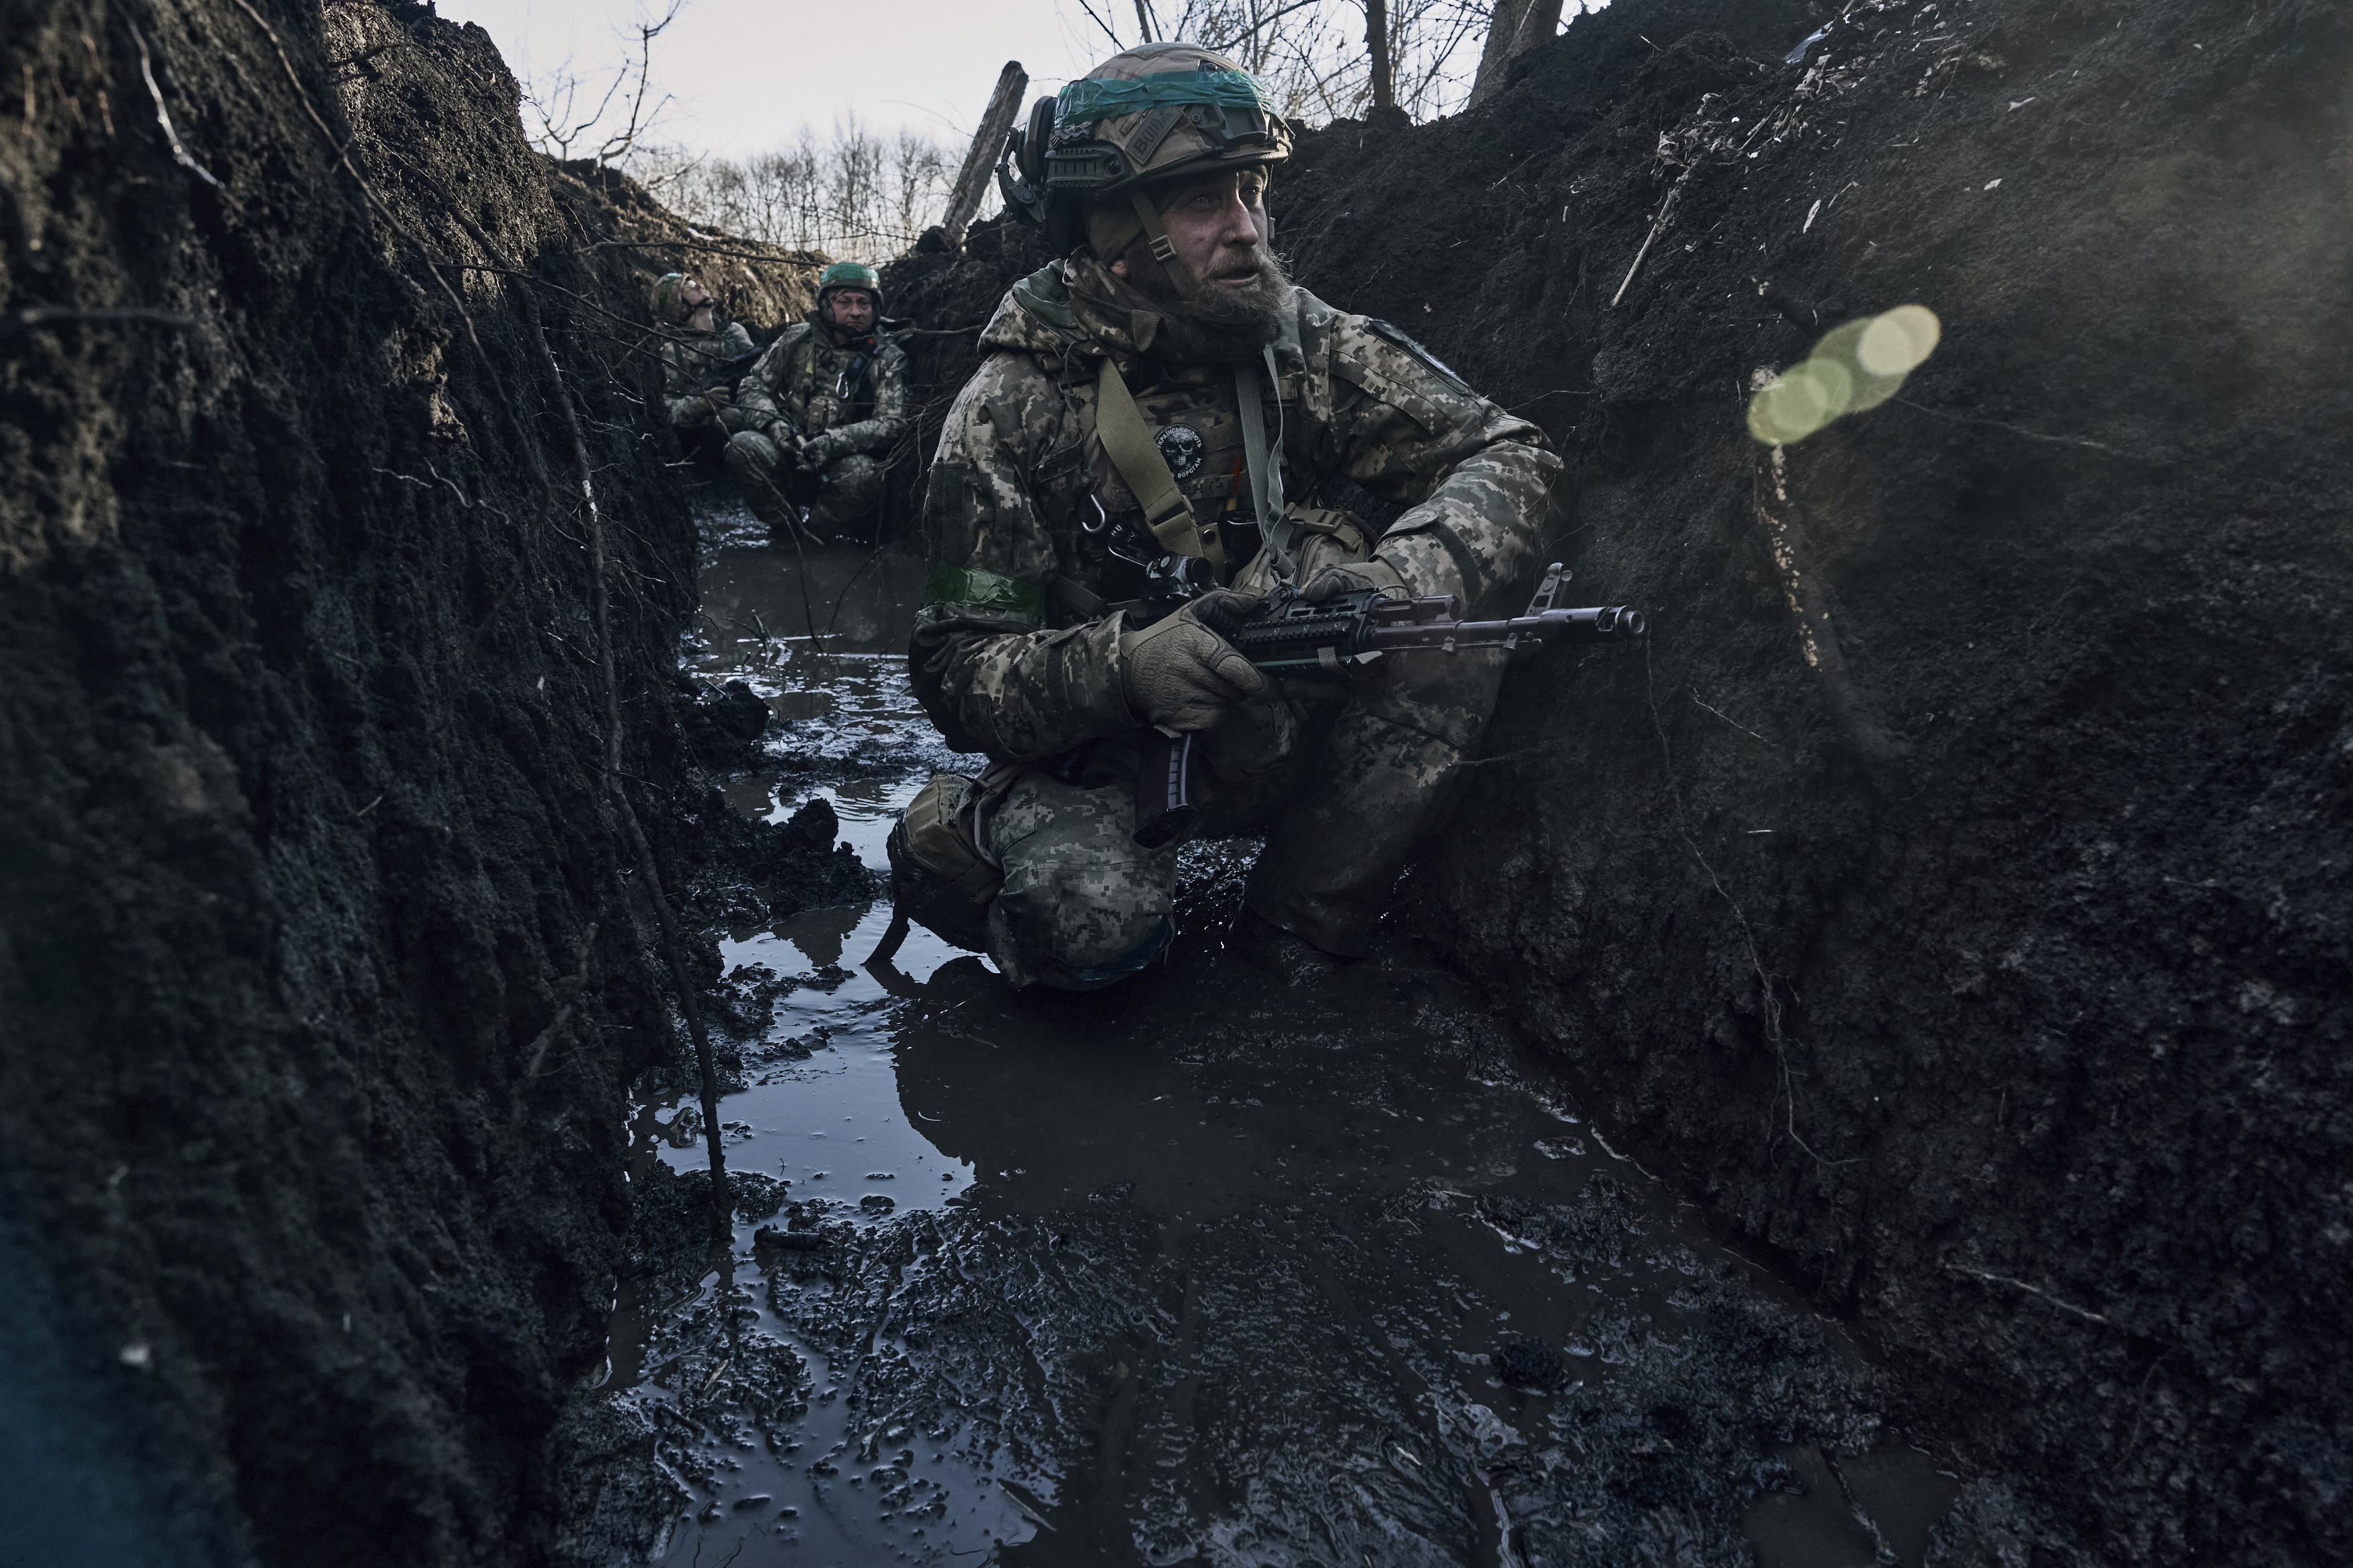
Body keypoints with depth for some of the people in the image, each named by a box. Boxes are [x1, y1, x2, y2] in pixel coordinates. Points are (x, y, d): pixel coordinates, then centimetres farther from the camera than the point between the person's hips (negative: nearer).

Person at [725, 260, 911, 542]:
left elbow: (892, 424, -10)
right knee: (743, 446, -27)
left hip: (838, 467, -2)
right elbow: (753, 387, 9)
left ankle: (812, 539, -15)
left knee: (862, 472, -36)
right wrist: (775, 424, -14)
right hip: (788, 463, 2)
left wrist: (831, 443, -25)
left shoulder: (888, 359, 1)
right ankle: (789, 529, -14)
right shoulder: (796, 339, 7)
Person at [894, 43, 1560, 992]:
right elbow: (955, 669, -17)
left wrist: (1402, 576, -32)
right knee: (1093, 916, -34)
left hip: (1271, 728, 3)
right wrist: (1122, 665, -37)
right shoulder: (1010, 413, -15)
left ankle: (1294, 945, -12)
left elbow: (1507, 457, -10)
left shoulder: (1297, 341, -6)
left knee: (1454, 630, -22)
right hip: (1092, 749, -3)